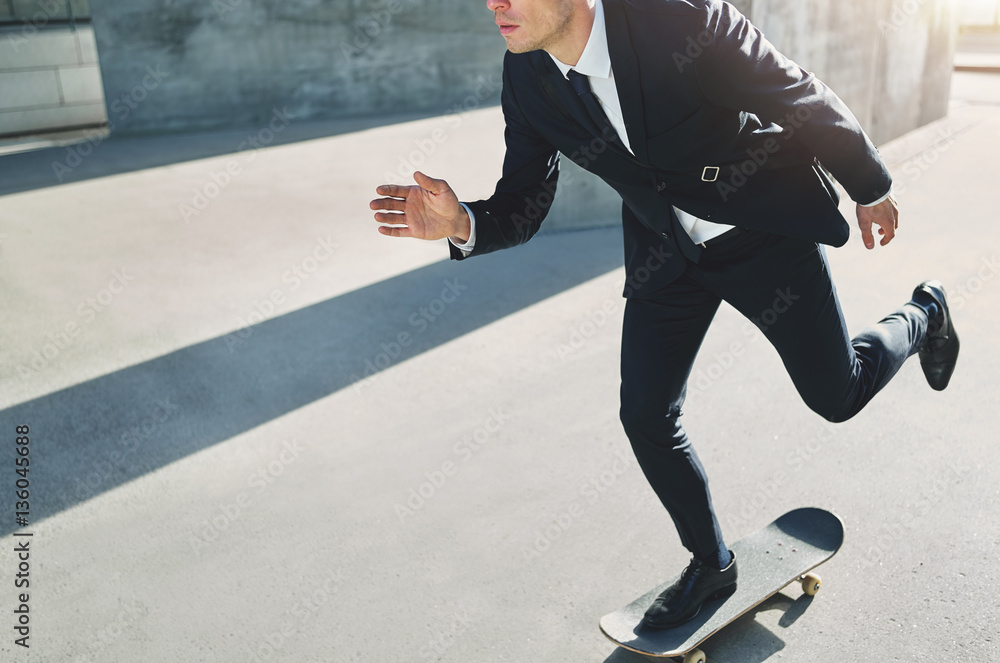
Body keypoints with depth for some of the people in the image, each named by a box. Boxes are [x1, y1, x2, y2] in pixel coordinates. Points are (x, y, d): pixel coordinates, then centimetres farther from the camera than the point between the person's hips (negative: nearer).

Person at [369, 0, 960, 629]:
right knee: (647, 416, 0)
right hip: (667, 248, 4)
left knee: (835, 395, 8)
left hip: (767, 228, -4)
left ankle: (922, 315, 43)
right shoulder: (527, 76, -13)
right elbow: (522, 207, -7)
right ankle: (711, 564, 25)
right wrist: (461, 223, -30)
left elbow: (807, 102, -16)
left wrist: (872, 189, -2)